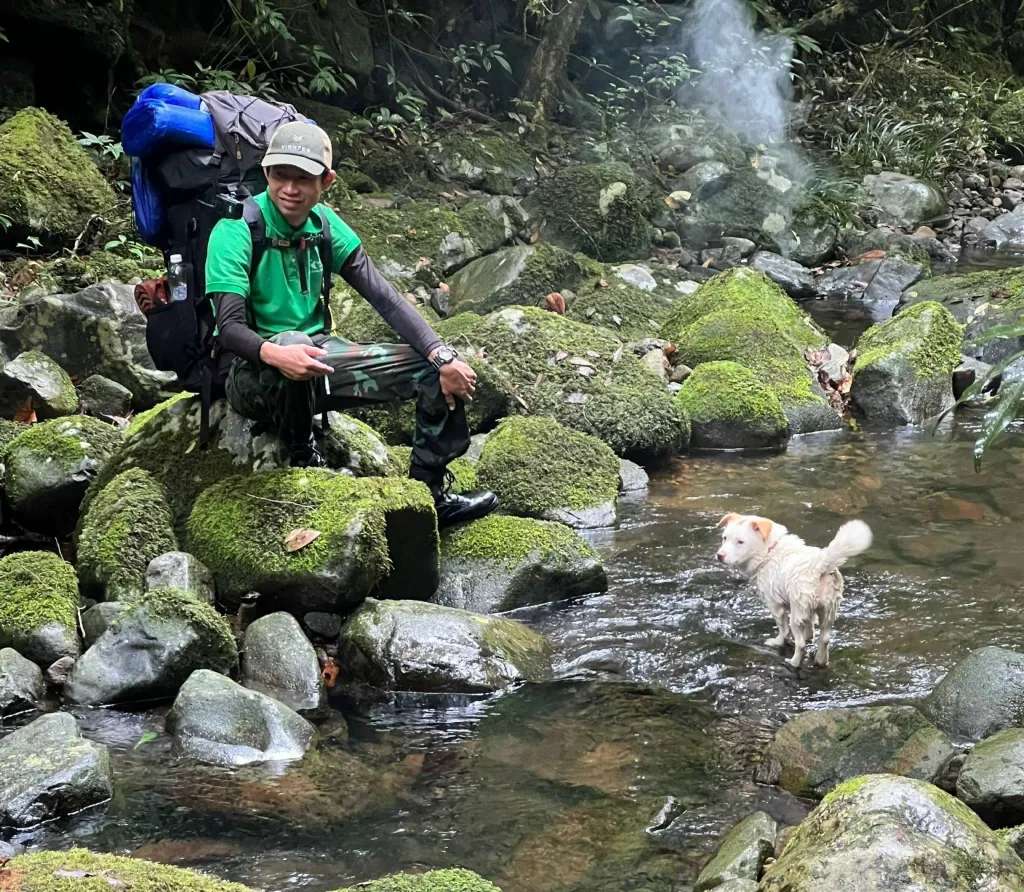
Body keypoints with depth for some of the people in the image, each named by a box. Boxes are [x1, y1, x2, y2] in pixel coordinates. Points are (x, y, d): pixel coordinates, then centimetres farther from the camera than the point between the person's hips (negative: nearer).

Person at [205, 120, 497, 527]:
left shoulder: (323, 224, 1)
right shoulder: (235, 231, -16)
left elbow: (384, 297, -3)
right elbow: (230, 327, -25)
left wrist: (443, 356, -16)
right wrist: (274, 353, -48)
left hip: (319, 359, 6)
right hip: (254, 373, -6)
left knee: (437, 368, -6)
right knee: (293, 343, -41)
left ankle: (430, 494, 8)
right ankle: (302, 461, -15)